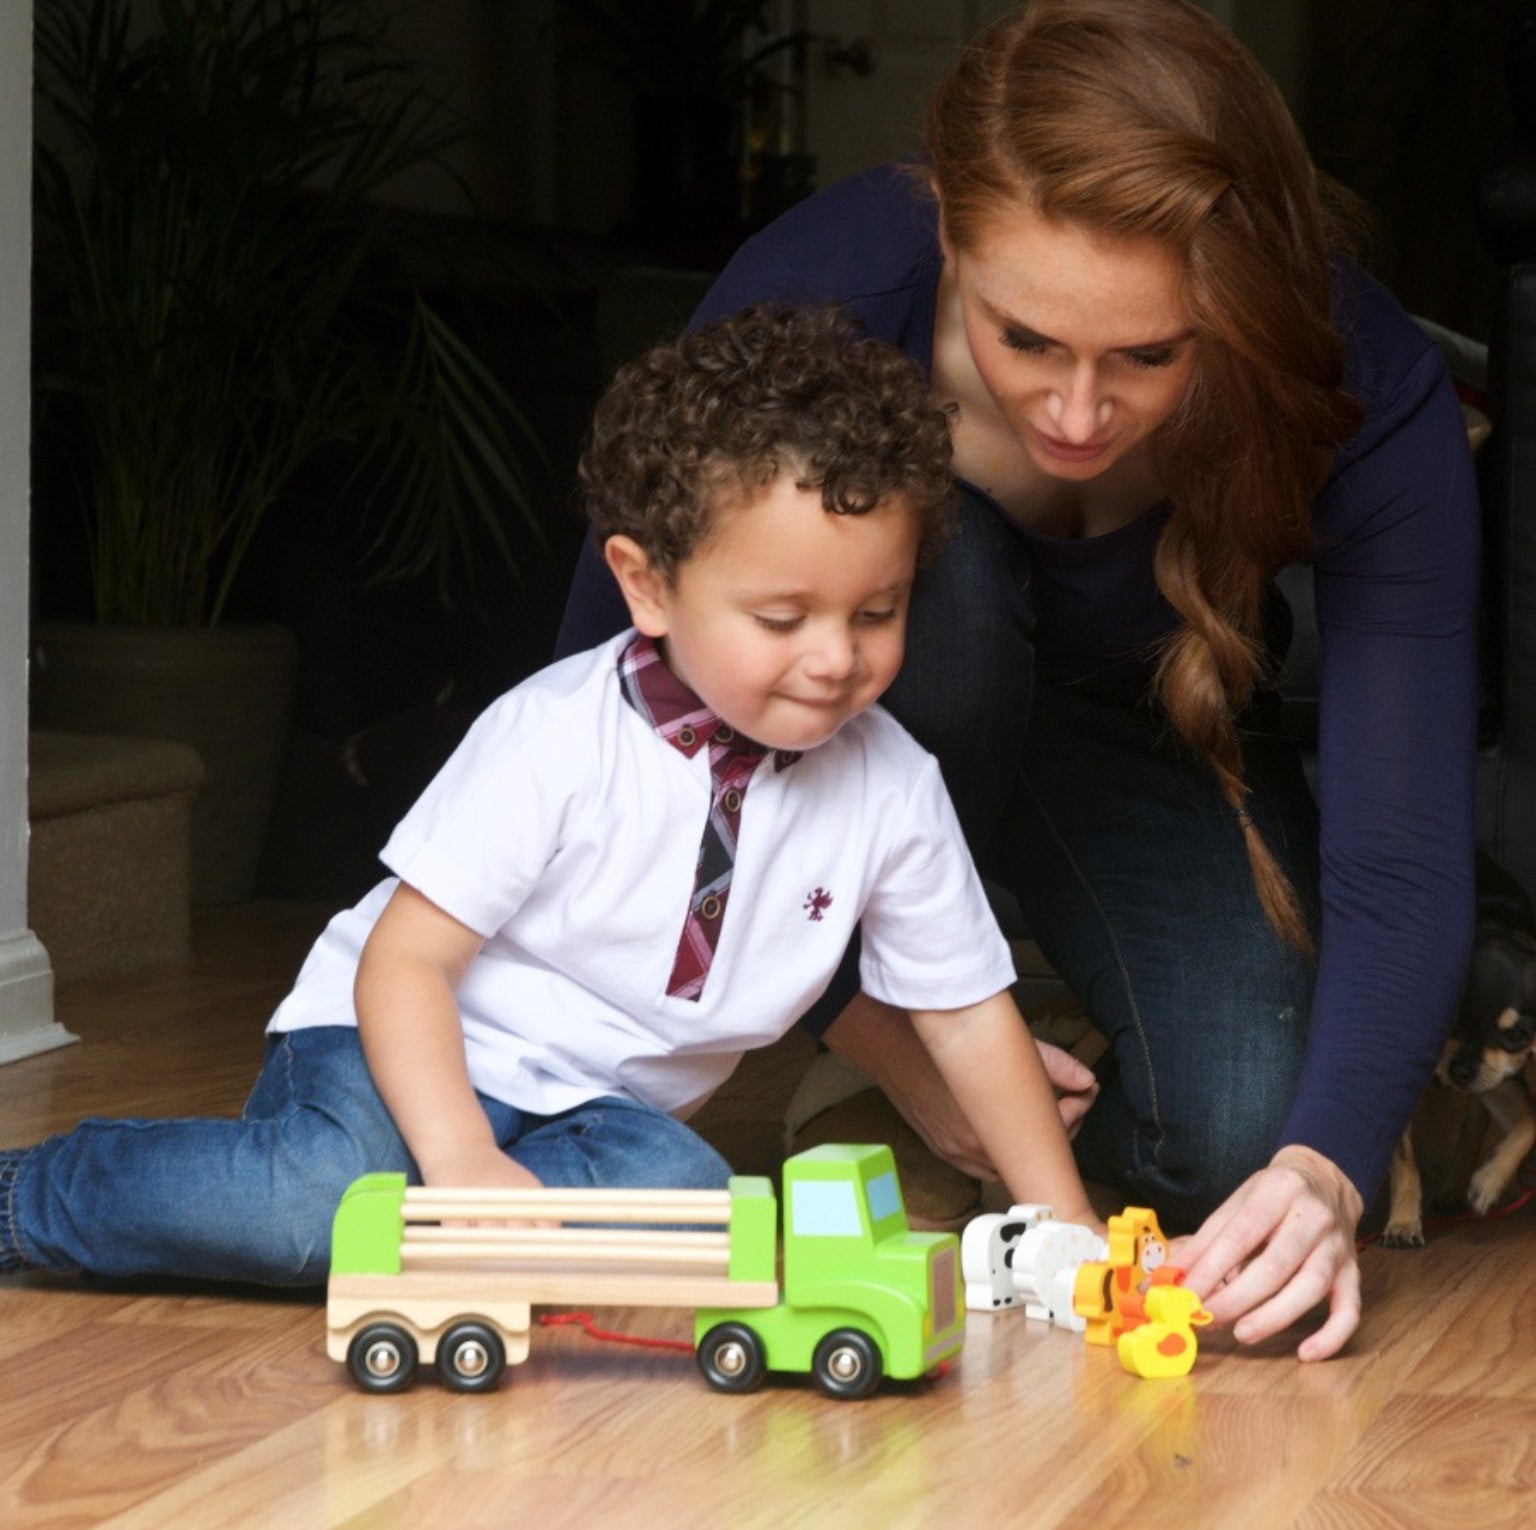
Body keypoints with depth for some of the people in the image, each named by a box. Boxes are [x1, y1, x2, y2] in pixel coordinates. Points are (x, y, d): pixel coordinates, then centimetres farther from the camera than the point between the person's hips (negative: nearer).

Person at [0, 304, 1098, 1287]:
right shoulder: (555, 741, -20)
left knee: (684, 1196, -30)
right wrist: (461, 1158, -36)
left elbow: (968, 1010, 5)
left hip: (608, 1105, 4)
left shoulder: (891, 789, -6)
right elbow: (404, 957, -20)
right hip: (405, 1052, -4)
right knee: (326, 1188, -35)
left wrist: (1065, 1230, 0)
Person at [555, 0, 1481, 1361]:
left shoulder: (1363, 395, -33)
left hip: (1149, 736, 1)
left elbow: (1403, 855, -34)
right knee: (935, 565, -37)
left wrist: (1325, 1170, -52)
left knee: (1251, 1139, -26)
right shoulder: (818, 292, -35)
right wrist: (886, 1045, -27)